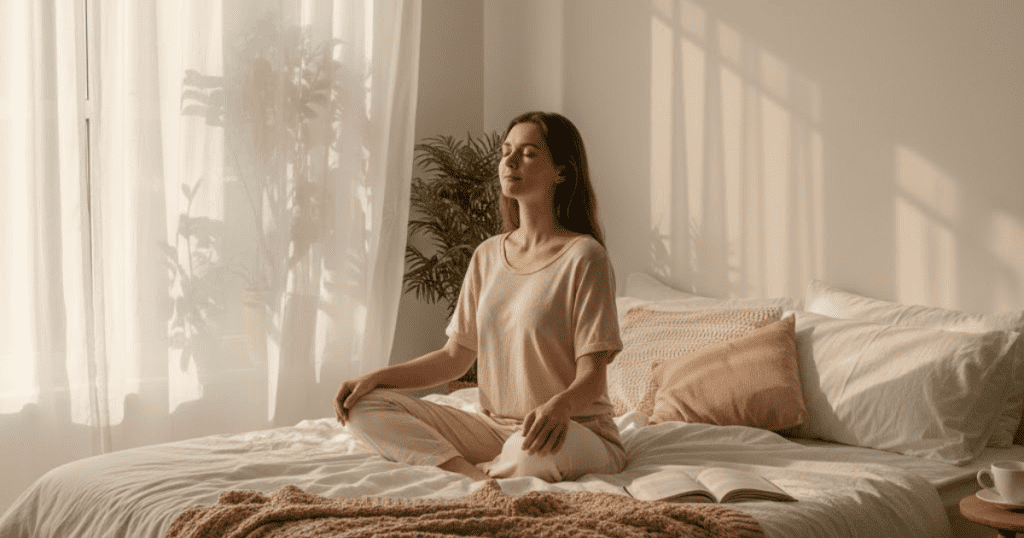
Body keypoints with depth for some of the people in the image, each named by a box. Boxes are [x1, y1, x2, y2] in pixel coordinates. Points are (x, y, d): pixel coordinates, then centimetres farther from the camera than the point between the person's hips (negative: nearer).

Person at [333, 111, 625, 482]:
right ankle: (478, 476, -23)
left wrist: (560, 405, -38)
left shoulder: (584, 257, -10)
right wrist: (376, 377, -1)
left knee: (533, 451, -43)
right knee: (364, 405, -9)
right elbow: (455, 357, 12)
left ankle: (477, 473, -12)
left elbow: (592, 378, -15)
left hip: (581, 432, -6)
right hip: (495, 427, 6)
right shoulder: (488, 256, 10)